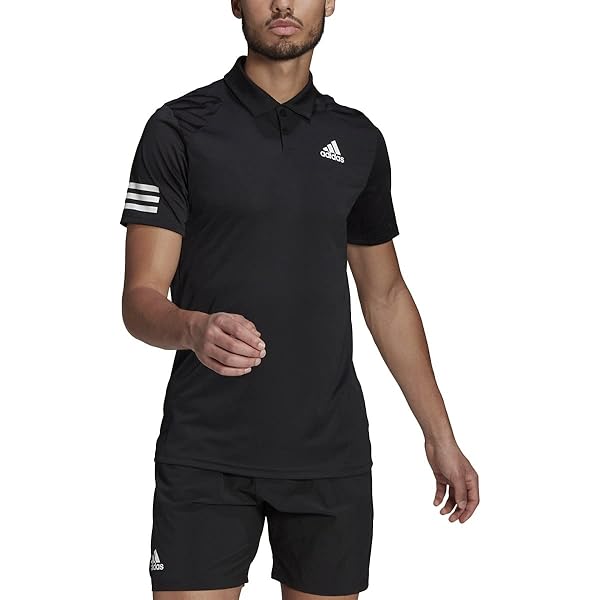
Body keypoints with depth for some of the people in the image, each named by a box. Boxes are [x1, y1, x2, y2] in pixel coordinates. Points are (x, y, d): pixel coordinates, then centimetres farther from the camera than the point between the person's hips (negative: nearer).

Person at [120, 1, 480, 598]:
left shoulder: (359, 140, 10)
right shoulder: (179, 128, -2)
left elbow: (386, 297, 17)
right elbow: (140, 300, -7)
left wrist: (441, 437, 14)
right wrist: (195, 329, -30)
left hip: (333, 456, 3)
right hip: (207, 454, -3)